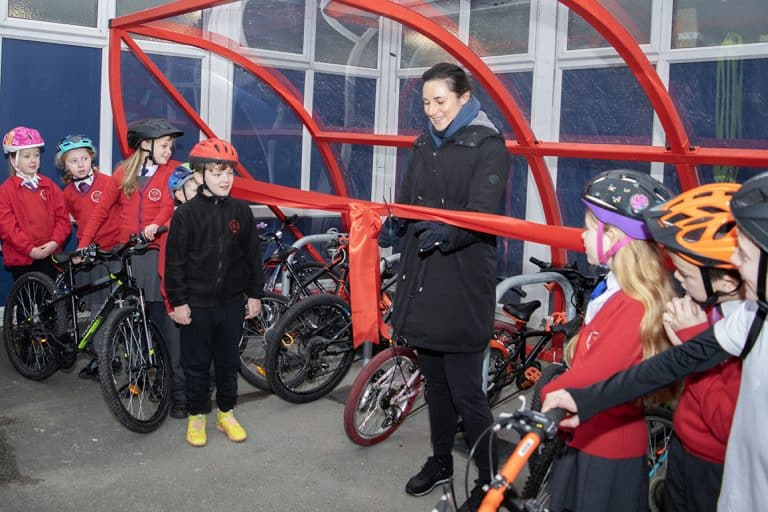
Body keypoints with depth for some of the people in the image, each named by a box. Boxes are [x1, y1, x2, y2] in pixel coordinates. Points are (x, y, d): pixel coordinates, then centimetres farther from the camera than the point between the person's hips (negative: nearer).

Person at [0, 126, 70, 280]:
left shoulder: (49, 185, 7)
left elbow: (62, 217, 4)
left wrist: (55, 242, -11)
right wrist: (30, 249, -16)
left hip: (49, 255, 3)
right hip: (21, 258, -2)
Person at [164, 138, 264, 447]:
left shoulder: (240, 211, 1)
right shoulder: (186, 214, -8)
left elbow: (253, 255, 7)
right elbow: (175, 261, -7)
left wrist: (255, 293, 6)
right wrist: (178, 302, -9)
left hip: (232, 302, 3)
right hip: (196, 304, -3)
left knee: (229, 361, 13)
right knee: (196, 363, 8)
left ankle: (226, 413, 29)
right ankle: (196, 416, 23)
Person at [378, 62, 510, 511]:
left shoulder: (489, 145, -7)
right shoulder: (424, 146, 14)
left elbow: (482, 211, -18)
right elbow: (407, 201, 10)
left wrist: (446, 233, -38)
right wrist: (393, 224, -13)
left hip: (463, 284, -7)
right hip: (422, 279, 7)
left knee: (466, 390, -4)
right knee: (435, 381, 17)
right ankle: (441, 461, 33)